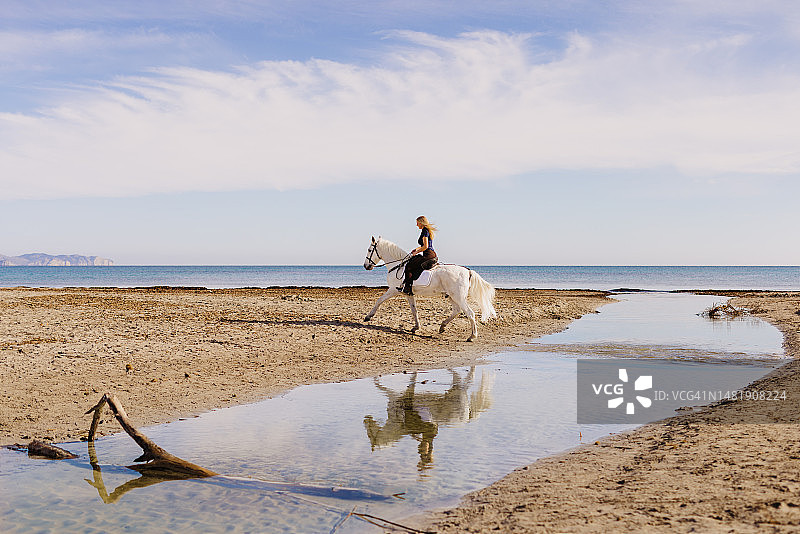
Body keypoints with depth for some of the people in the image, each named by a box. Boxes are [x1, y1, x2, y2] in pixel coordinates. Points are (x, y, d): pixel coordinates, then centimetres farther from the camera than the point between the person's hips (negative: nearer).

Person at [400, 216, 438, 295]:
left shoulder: (425, 231, -11)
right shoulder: (428, 231, 20)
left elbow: (425, 246, -17)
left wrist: (416, 252, -6)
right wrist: (417, 248, 18)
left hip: (428, 255, -11)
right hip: (432, 255, 11)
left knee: (409, 266, -13)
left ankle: (407, 287, -20)